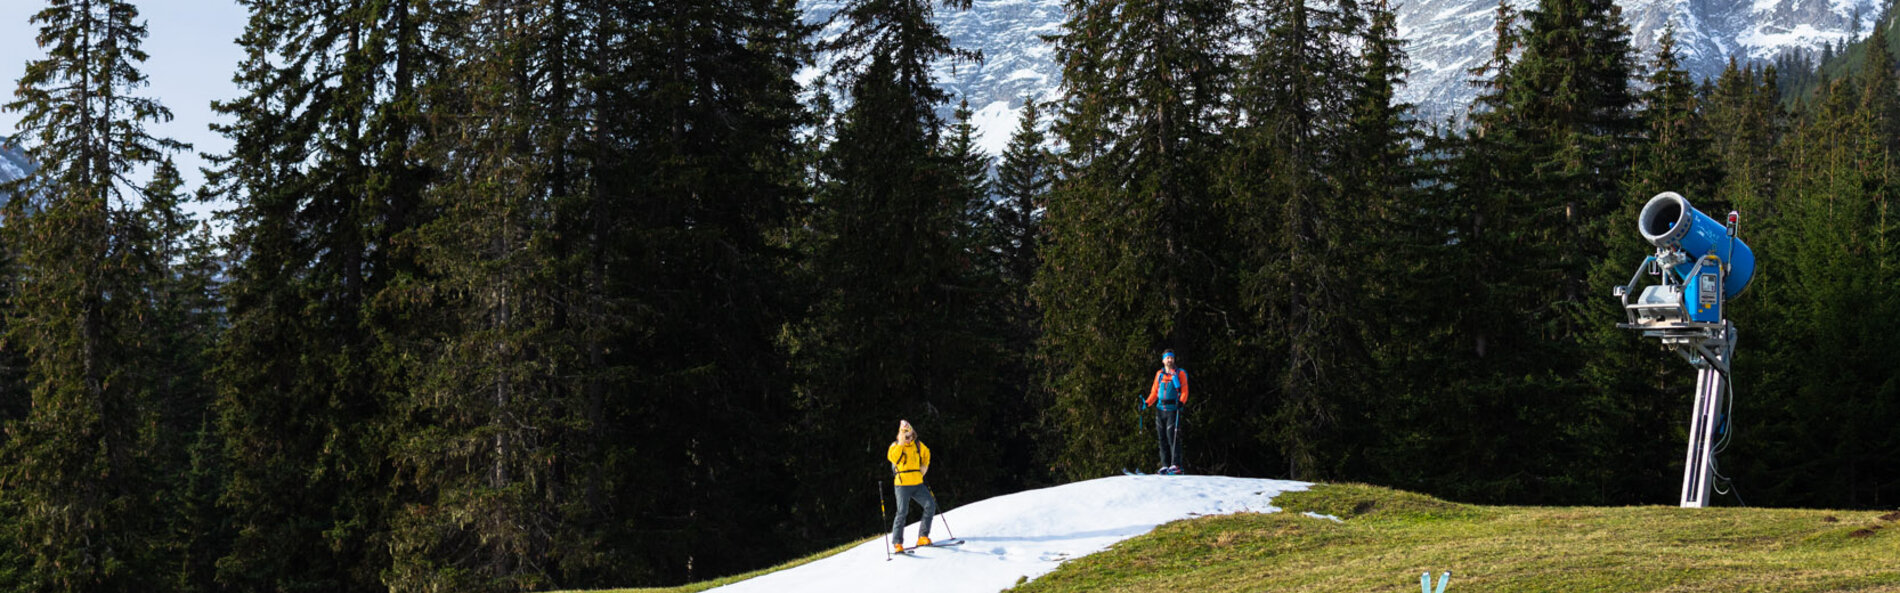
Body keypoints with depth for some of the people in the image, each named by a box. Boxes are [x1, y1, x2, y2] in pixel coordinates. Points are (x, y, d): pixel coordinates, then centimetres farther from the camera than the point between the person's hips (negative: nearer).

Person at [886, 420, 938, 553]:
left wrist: (924, 466, 17)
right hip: (902, 484, -5)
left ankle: (922, 537, -1)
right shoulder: (895, 446, -1)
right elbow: (894, 458, -23)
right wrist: (901, 443, -21)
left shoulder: (918, 445, 11)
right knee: (902, 512, -12)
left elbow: (926, 453, 32)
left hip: (917, 484, 5)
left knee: (930, 505, -9)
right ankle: (897, 543, -6)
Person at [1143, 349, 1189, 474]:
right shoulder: (1159, 374, 16)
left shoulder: (1180, 373, 3)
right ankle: (1165, 465, 7)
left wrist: (1181, 401, -22)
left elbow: (1184, 391, -3)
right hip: (1160, 409, 5)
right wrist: (1147, 403, 5)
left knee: (1172, 435, -14)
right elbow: (1154, 391, 19)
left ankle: (1176, 465, -15)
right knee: (1162, 437, 4)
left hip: (1173, 409, -5)